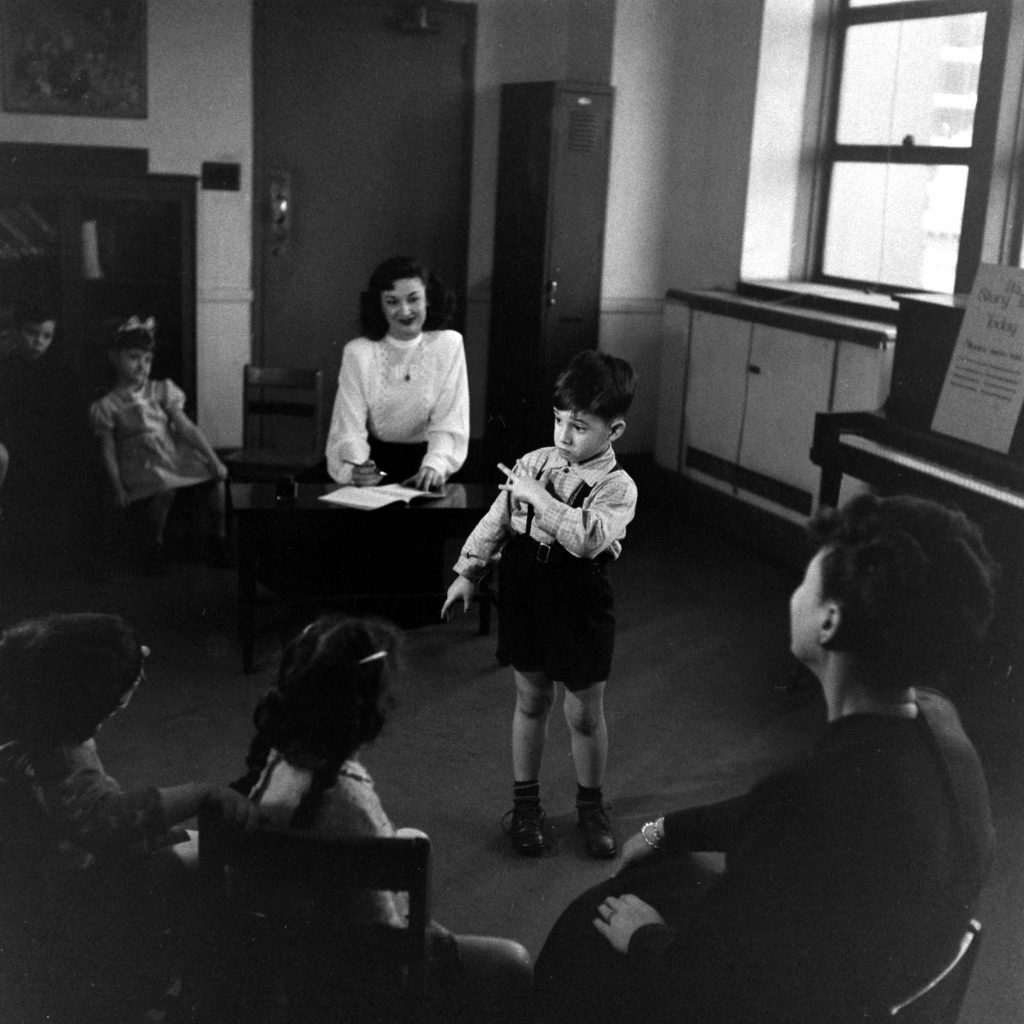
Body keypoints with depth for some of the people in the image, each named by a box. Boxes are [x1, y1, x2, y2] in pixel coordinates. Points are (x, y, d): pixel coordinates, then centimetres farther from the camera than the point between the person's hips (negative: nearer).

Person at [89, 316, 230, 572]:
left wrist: (213, 459, -7)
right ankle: (153, 549, -4)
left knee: (213, 477, -14)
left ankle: (219, 541, 6)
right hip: (143, 467, -4)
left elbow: (187, 428, 0)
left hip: (176, 456, 4)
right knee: (164, 489, -29)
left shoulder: (161, 391, 4)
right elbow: (108, 451, -2)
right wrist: (118, 489, -6)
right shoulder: (108, 406, -4)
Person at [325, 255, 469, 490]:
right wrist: (356, 467, -32)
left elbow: (449, 423, -9)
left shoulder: (448, 345, -2)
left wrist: (435, 464, -29)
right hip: (376, 460, 0)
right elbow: (349, 427, -10)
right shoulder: (358, 352, -2)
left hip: (425, 459, 0)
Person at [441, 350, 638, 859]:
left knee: (584, 714, 10)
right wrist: (468, 573, 5)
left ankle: (591, 804, 33)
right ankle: (525, 802, 32)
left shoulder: (617, 487, -15)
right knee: (531, 702, 17)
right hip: (524, 600, 3)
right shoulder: (533, 463, -2)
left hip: (580, 611, -3)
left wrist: (538, 495, -29)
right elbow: (495, 522, 6)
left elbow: (589, 538, -33)